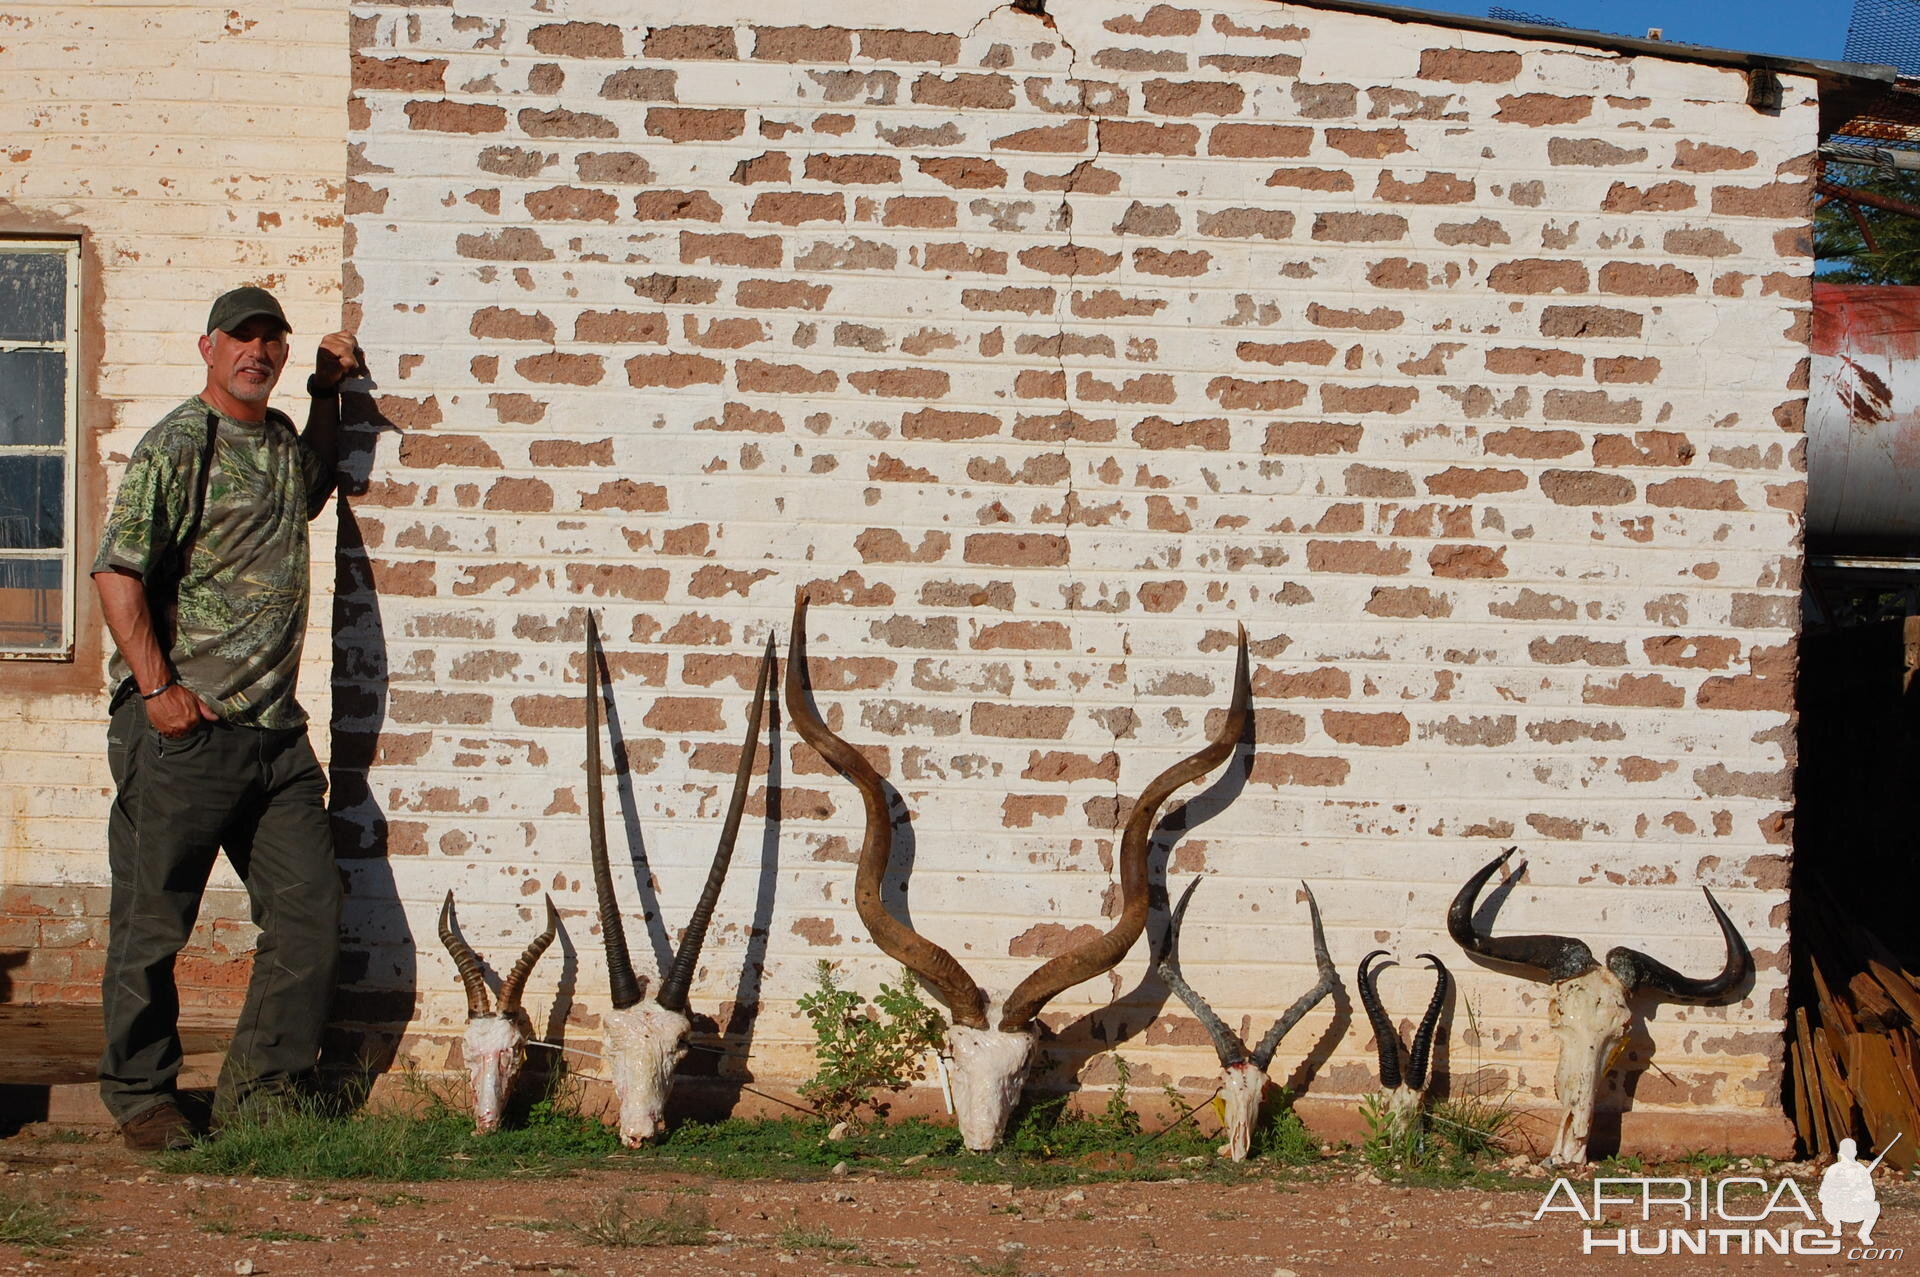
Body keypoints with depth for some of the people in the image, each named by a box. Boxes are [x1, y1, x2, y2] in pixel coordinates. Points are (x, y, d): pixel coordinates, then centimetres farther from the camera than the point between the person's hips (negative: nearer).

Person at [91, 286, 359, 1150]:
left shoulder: (281, 440, 16)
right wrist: (157, 688, -18)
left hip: (275, 732, 7)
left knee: (308, 917, 5)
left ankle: (256, 1094, 17)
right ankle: (141, 1099, 16)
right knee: (153, 924, 2)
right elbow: (118, 571, -12)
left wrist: (326, 392, 29)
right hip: (183, 729, -7)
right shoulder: (177, 445, -6)